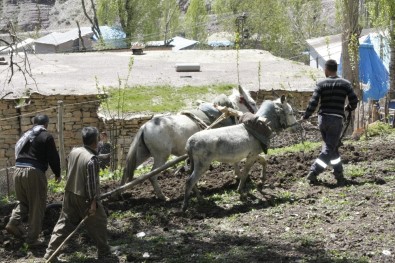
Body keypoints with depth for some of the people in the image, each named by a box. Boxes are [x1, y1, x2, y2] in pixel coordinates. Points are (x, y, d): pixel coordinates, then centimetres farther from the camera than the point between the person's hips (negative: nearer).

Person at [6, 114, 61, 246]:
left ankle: (14, 222, 1)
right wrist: (57, 174, 11)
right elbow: (53, 157, -1)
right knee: (37, 207, 2)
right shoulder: (46, 136, -1)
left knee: (23, 201, 23)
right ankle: (32, 239, 4)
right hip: (34, 172, -7)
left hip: (18, 170, 7)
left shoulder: (25, 135, 19)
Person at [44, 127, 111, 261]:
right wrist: (93, 201, -17)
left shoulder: (73, 152, 0)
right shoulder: (92, 159, -22)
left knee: (64, 223, 13)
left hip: (70, 194, 7)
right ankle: (104, 252, 20)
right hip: (85, 198, -7)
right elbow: (91, 183, -21)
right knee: (98, 223, 11)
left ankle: (50, 253, 13)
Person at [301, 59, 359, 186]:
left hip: (323, 118, 2)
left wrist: (305, 116, 1)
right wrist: (348, 108, 22)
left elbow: (313, 102, -8)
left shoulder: (321, 84, 1)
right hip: (337, 119, -2)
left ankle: (339, 174, 17)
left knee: (332, 147, 16)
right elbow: (354, 102, 0)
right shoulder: (345, 84, 2)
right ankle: (313, 173, -14)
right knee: (329, 149, -2)